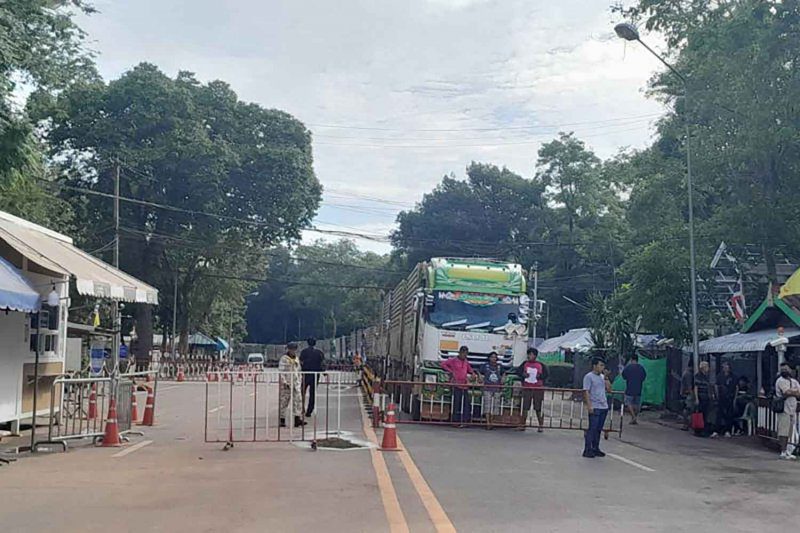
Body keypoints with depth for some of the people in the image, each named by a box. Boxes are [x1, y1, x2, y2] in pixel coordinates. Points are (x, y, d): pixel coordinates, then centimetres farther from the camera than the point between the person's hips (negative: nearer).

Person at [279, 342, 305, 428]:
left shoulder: (296, 359, 16)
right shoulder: (284, 359, -6)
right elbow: (281, 371, -12)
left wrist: (300, 380, 17)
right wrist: (284, 382, -19)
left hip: (296, 382, 6)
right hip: (286, 383, -6)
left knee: (298, 399, -5)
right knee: (284, 401, 0)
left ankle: (298, 419, -9)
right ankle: (282, 420, 9)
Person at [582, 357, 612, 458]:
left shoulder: (602, 376, 15)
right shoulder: (589, 376, -7)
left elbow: (609, 389, 12)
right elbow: (586, 392, -12)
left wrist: (606, 378, 3)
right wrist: (589, 406, -19)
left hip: (604, 407, 7)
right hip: (594, 408, -7)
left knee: (598, 429, 11)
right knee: (592, 429, -6)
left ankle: (595, 449, 18)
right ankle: (587, 450, -1)